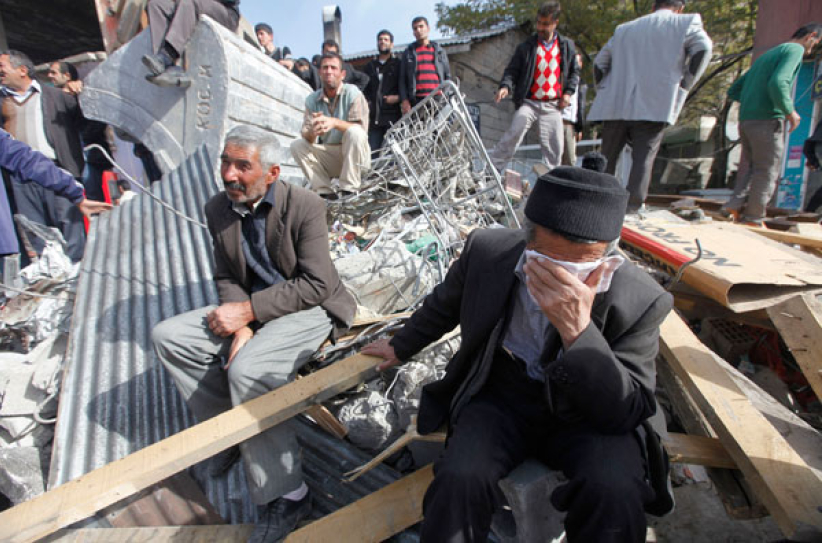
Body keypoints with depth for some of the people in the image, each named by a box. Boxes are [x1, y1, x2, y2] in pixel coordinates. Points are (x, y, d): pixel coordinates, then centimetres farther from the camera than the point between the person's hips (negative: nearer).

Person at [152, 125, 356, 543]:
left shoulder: (304, 206, -17)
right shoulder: (218, 210, 2)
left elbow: (315, 285, -20)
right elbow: (227, 277, 6)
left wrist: (247, 311, -24)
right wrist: (241, 324, -14)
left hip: (310, 307, -7)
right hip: (252, 308, 7)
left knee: (247, 368, -32)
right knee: (168, 336, -5)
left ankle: (286, 494, -16)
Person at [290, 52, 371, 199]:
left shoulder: (352, 93, -9)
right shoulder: (312, 99, 2)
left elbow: (361, 129, -20)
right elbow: (306, 135, -7)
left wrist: (335, 122, -35)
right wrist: (312, 133, -32)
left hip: (355, 155, -3)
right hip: (328, 158, 4)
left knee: (354, 132, -31)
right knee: (297, 145, -12)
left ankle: (349, 190, -24)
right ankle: (325, 191, -14)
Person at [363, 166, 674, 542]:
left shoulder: (641, 301, -21)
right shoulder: (487, 251, -15)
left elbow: (627, 412, -21)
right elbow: (442, 307, 6)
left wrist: (577, 331, -38)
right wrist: (401, 347, 22)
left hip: (585, 415, 0)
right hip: (501, 399, 1)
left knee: (615, 492, -30)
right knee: (459, 478, -28)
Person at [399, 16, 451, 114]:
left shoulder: (439, 51, 20)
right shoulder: (408, 53, 17)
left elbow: (448, 76, 19)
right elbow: (402, 80, 11)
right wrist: (404, 100, -5)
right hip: (416, 101, -1)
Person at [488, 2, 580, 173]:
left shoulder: (567, 46, 11)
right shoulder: (526, 47, 4)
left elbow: (574, 72, 18)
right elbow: (512, 70, 4)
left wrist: (569, 92, 3)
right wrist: (505, 86, -16)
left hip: (553, 106, 2)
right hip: (529, 102, -2)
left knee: (554, 146, 1)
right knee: (514, 132, -22)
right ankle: (492, 168, -17)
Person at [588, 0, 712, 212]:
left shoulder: (625, 29, 24)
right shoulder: (687, 23, 11)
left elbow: (600, 62, 22)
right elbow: (703, 49, -5)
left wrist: (604, 90, 20)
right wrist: (683, 87, -1)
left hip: (616, 105, 3)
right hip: (654, 106, -3)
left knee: (607, 159, 9)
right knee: (643, 159, -4)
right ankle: (630, 210, -12)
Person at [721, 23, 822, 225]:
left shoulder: (765, 56, 24)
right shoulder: (795, 49, -2)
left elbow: (733, 91, 23)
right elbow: (778, 83, -20)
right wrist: (790, 111, -11)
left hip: (745, 120, 8)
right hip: (767, 120, -7)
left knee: (755, 168, 15)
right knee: (767, 172, -1)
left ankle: (735, 204, -1)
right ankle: (753, 219, 1)